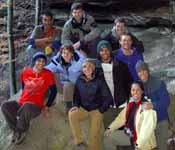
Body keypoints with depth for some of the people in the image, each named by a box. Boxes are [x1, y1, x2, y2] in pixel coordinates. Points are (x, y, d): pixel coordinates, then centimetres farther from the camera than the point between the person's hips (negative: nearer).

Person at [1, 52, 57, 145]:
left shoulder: (48, 74, -4)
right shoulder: (25, 71, 6)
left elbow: (54, 91, 0)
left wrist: (47, 107, -2)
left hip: (36, 106, -4)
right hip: (21, 103, 4)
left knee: (26, 106, -38)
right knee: (5, 106, -23)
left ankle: (21, 131, -12)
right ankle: (17, 130, -6)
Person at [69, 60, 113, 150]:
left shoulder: (99, 80, -11)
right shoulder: (79, 80, -1)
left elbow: (108, 97, -7)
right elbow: (76, 94, 13)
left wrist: (101, 110, -7)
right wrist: (76, 105, -3)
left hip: (96, 110, -3)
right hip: (83, 109, 3)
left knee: (94, 136, -7)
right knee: (71, 114, -28)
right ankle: (79, 142, -20)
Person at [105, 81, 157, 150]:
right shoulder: (131, 103, 3)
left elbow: (148, 127, -27)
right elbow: (122, 117, 11)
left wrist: (139, 144, -30)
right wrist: (110, 128, 1)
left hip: (143, 140, -7)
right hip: (129, 135, 7)